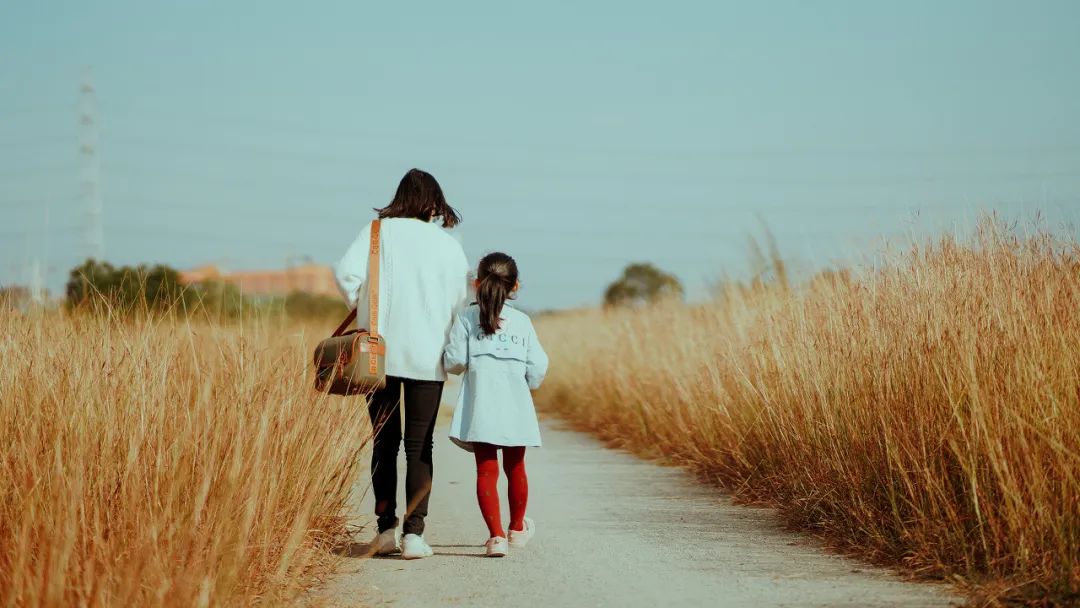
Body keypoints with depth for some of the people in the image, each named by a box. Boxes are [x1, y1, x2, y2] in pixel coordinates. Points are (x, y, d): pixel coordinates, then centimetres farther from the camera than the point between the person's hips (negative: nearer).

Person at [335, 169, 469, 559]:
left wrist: (364, 308, 6)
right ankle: (413, 533, -2)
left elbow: (346, 273, -10)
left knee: (384, 442, 11)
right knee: (419, 446, 5)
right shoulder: (448, 245, 2)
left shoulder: (378, 232, 0)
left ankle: (386, 530, 12)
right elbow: (462, 302, 3)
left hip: (380, 352, 0)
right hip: (428, 357, 0)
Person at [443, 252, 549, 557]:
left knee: (486, 470, 0)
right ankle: (517, 529, 35)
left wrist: (454, 361, 16)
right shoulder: (522, 321, 3)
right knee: (515, 468, 17)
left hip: (481, 408, -2)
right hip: (516, 408, 2)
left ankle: (496, 536, -8)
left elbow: (454, 362, -7)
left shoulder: (466, 317, -1)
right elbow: (538, 367, 0)